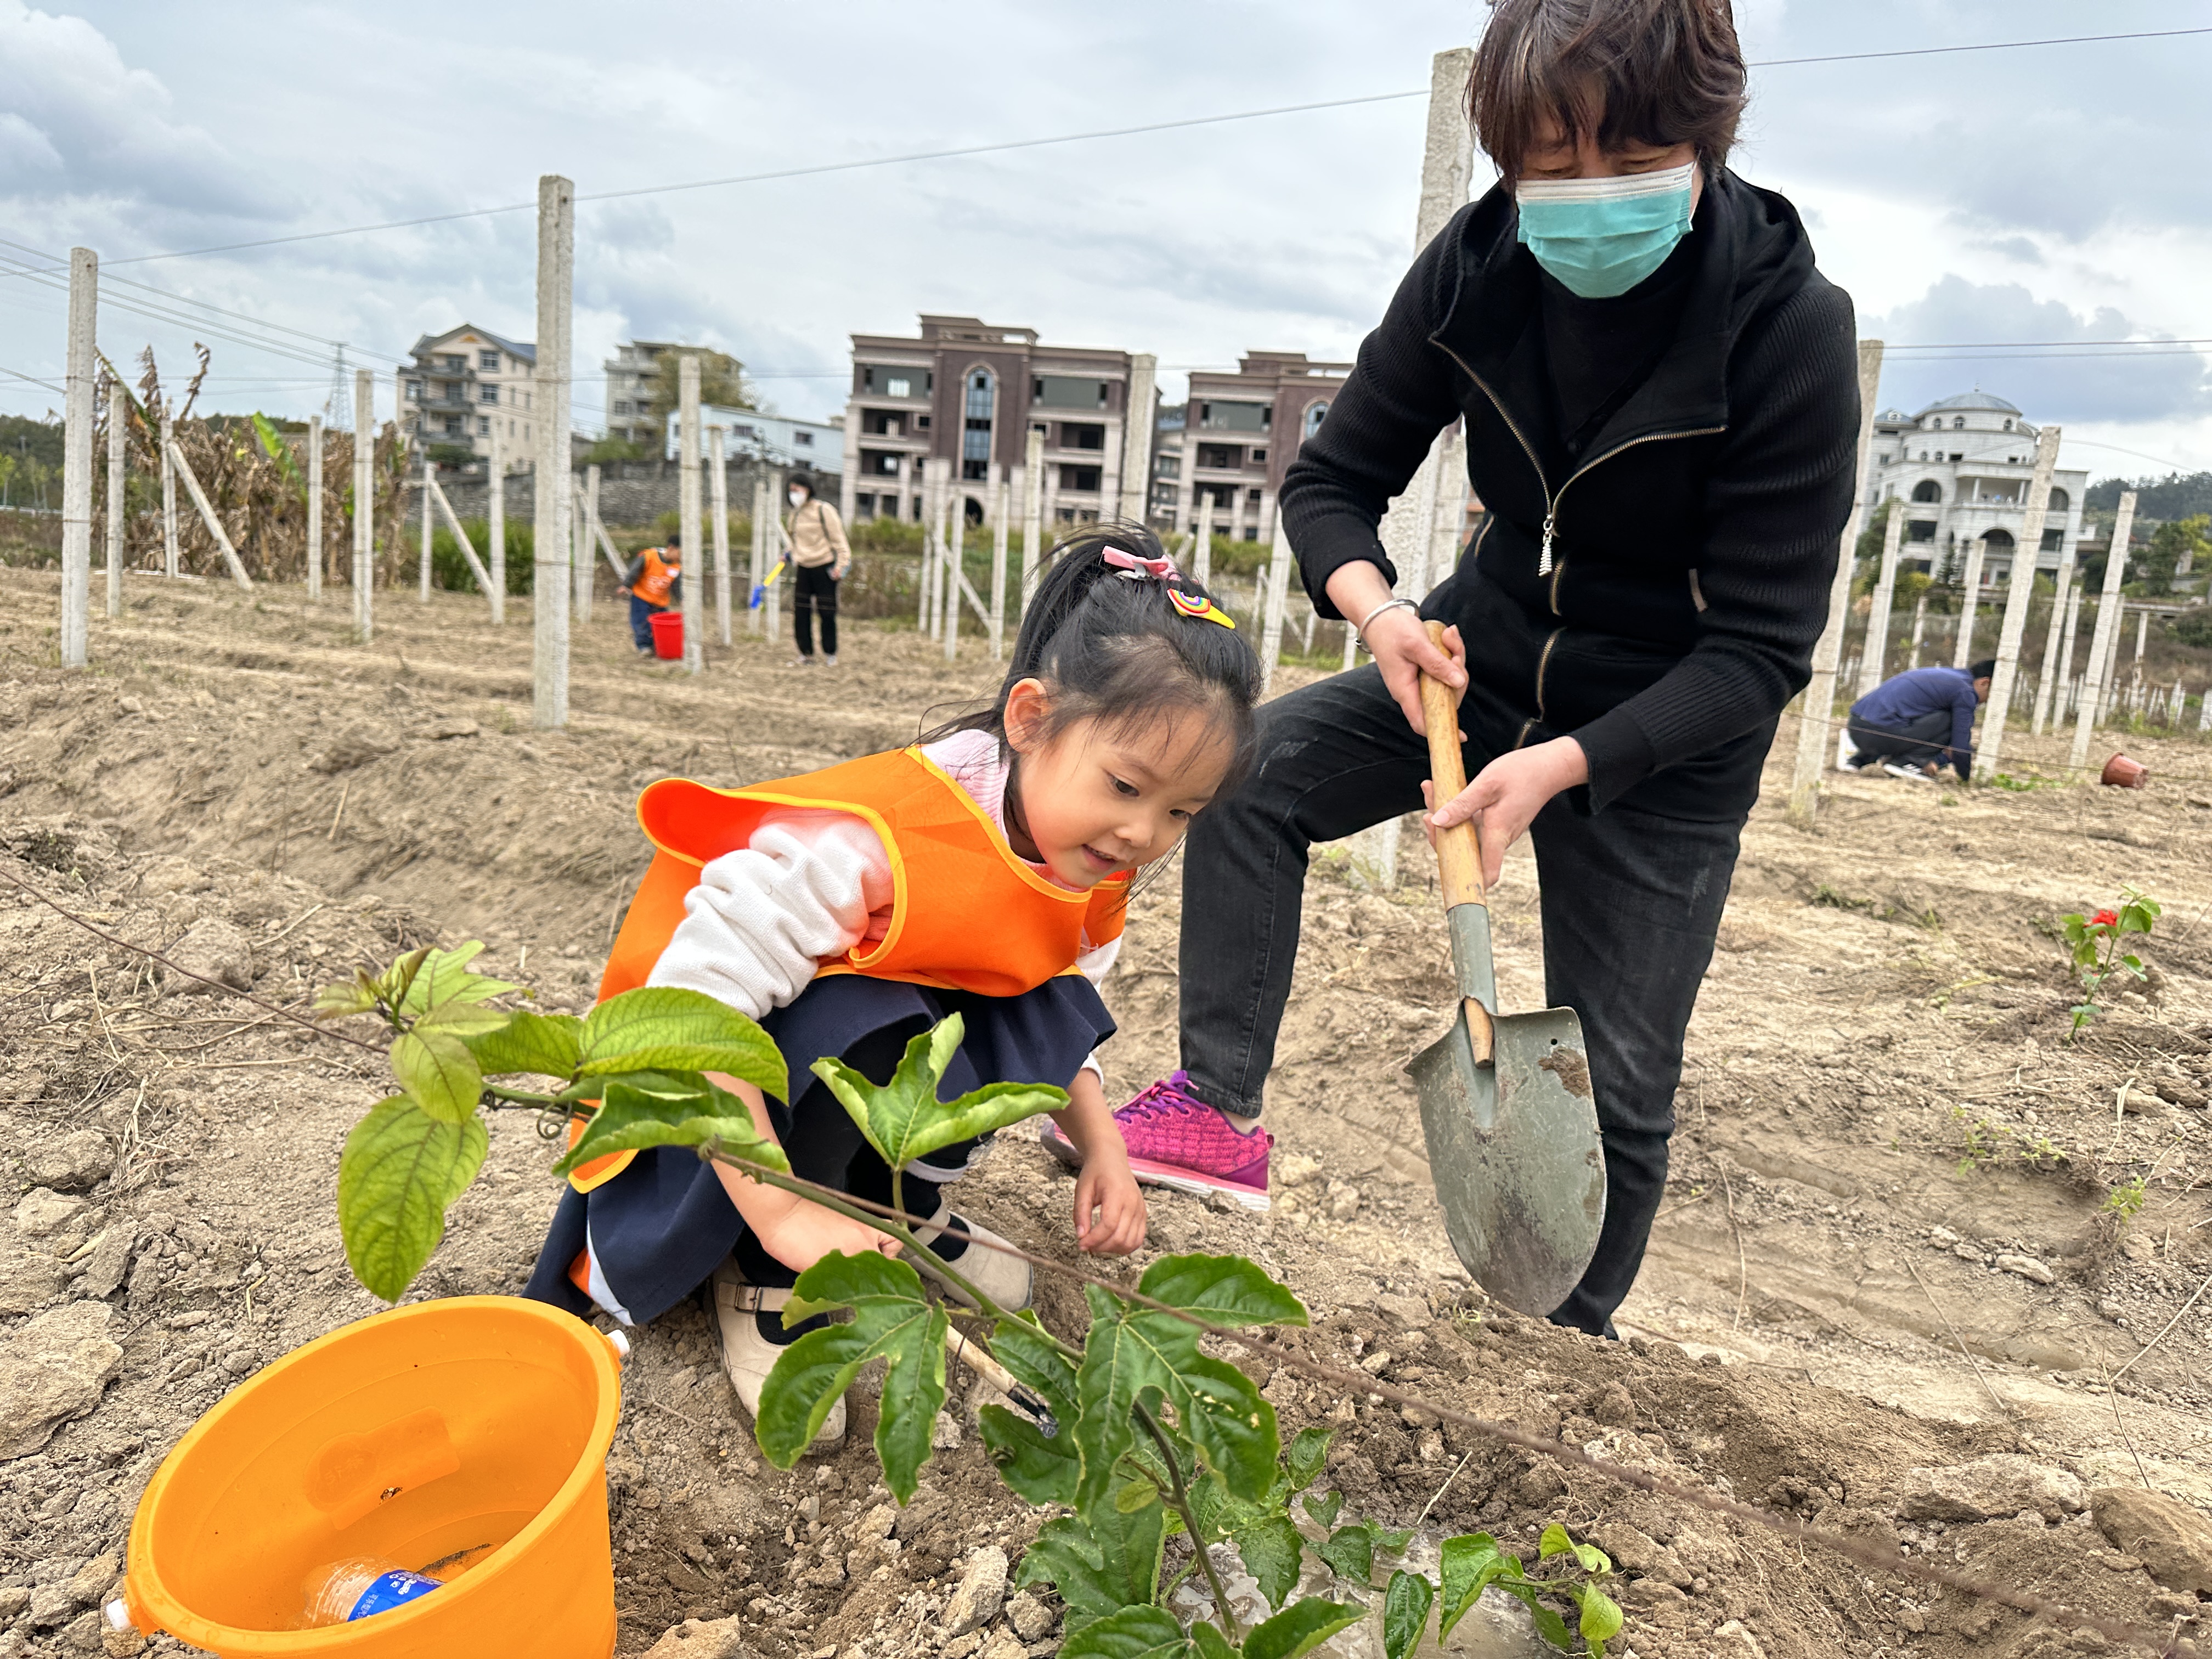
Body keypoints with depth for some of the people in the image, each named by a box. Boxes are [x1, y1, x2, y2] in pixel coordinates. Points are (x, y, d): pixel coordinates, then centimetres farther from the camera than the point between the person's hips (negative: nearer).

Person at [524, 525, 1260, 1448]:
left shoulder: (1092, 875, -11)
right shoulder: (875, 842, -38)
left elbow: (1056, 1033, 4)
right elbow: (693, 1006, -38)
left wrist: (1102, 1146, -13)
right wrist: (783, 1215, -39)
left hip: (889, 1032, 6)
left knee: (1045, 1016, -16)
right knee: (868, 1038, -36)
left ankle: (905, 1205, 7)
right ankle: (764, 1278, -11)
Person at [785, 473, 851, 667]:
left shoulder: (824, 510, -7)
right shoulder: (794, 514, 12)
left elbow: (838, 538, -6)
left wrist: (842, 563, -13)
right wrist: (790, 555, 13)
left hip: (825, 567, -5)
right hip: (803, 569, 5)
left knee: (827, 612, -2)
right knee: (801, 612, -1)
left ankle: (830, 653, 13)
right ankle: (806, 653, 11)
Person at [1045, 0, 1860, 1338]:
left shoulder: (1792, 328, -23)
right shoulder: (1477, 270, -12)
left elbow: (1762, 650, -21)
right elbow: (1334, 476, -4)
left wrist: (1564, 765, -33)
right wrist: (1378, 610, -25)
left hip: (1664, 743, -3)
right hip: (1484, 661, 4)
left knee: (1617, 1086, 3)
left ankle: (1572, 1344, 28)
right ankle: (1219, 1113, -8)